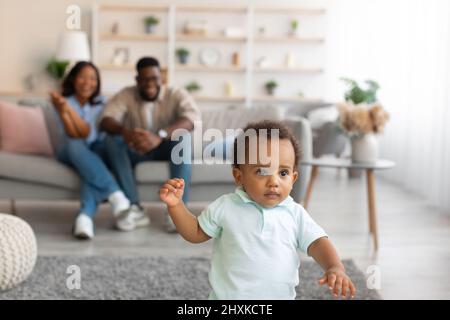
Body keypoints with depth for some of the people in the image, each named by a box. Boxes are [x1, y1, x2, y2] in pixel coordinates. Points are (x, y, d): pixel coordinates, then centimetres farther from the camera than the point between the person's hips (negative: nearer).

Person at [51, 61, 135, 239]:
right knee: (75, 145, -36)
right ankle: (115, 194, -50)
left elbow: (87, 133, -18)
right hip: (71, 154, 0)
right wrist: (62, 112, -33)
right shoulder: (63, 102, -4)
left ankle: (85, 215, -54)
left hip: (95, 152, 1)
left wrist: (69, 109, -31)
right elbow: (73, 136, -17)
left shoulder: (100, 103, -2)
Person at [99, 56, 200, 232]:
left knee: (182, 136, -33)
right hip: (136, 151, 2)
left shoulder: (177, 95, -10)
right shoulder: (126, 95, -4)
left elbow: (192, 117, -31)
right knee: (113, 138, -26)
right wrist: (124, 131, -44)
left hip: (166, 149, -2)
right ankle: (134, 206, -32)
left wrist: (159, 136, -49)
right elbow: (106, 120, -19)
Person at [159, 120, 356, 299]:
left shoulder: (295, 214, -3)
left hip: (280, 296, 1)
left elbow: (317, 243, -6)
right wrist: (175, 204, -9)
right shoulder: (225, 207, -5)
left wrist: (335, 267, -25)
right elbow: (195, 233, 5)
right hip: (228, 296, -1)